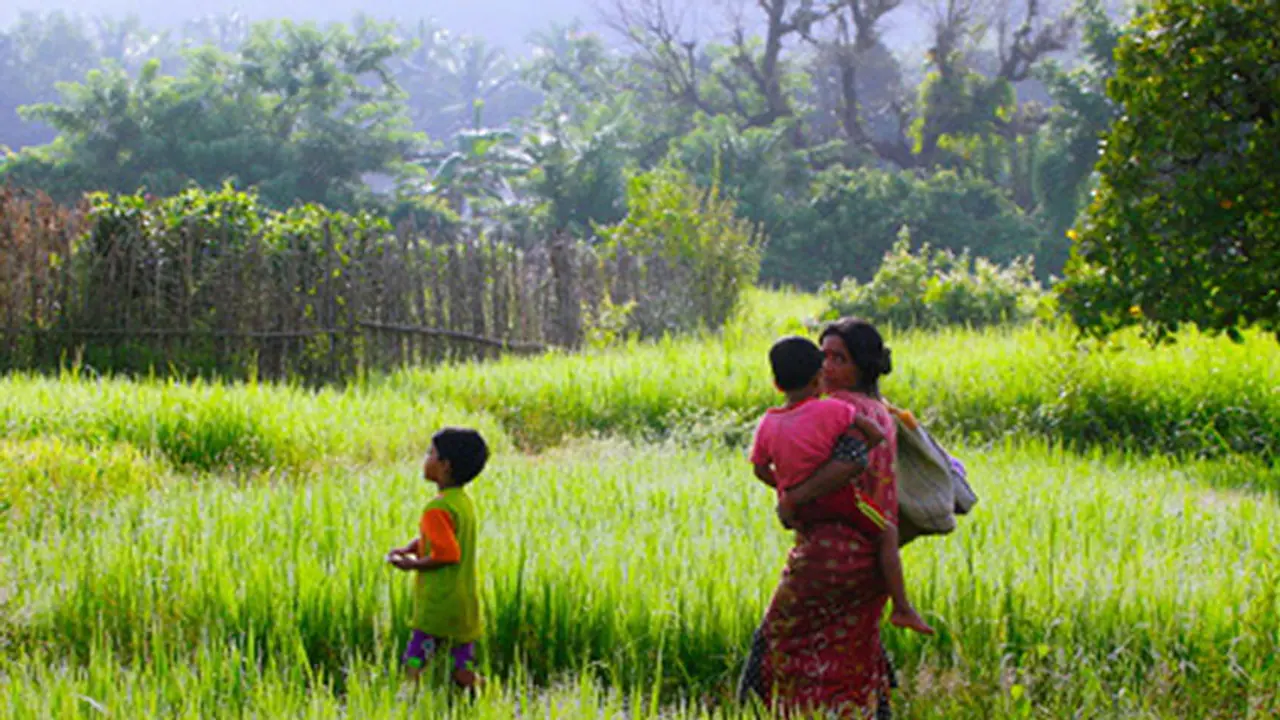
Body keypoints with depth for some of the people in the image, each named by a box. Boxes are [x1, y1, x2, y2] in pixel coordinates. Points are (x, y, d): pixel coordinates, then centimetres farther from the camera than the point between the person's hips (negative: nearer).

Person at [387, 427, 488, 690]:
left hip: (439, 605, -9)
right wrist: (406, 549, 6)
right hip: (467, 604, 9)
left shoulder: (437, 509, -18)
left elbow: (448, 553, -24)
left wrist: (413, 564, -12)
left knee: (413, 666, -5)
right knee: (463, 672, 11)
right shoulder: (465, 502, 11)